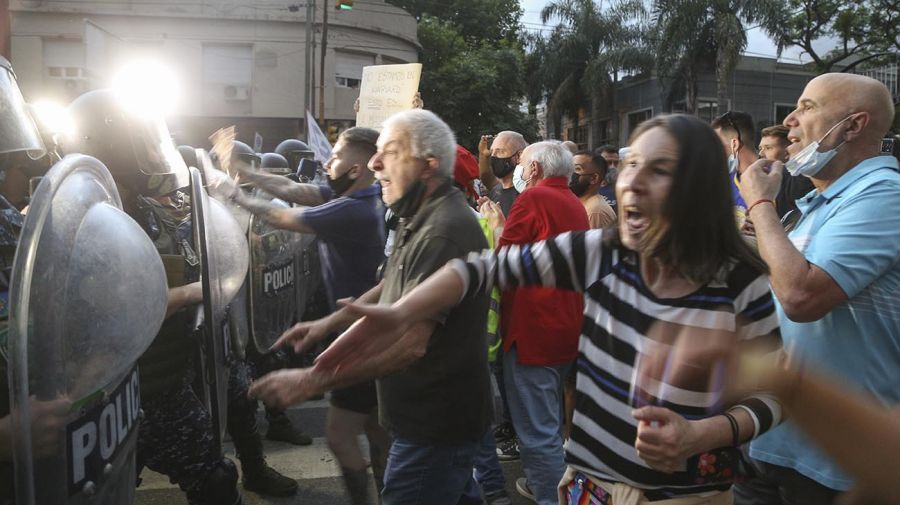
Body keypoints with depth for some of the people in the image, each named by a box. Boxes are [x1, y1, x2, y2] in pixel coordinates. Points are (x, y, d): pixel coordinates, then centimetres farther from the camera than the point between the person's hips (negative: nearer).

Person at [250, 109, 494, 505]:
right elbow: (396, 287, 21)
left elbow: (409, 342, -32)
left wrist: (310, 381, -31)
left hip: (435, 426, -10)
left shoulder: (444, 232, -27)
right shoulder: (421, 220, 9)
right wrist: (328, 323, 13)